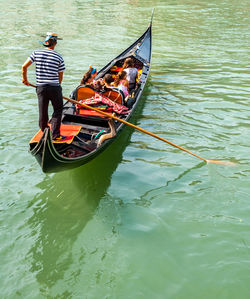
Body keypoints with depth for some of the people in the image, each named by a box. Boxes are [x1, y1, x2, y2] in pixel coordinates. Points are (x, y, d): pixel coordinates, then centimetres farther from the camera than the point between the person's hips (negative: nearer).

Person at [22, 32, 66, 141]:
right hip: (54, 87, -3)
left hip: (41, 87, 3)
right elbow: (60, 77, 1)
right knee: (57, 110, 10)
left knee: (42, 112, 12)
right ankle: (55, 135, 5)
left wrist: (25, 79, 14)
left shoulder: (36, 53, 0)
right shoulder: (59, 57, -4)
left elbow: (24, 67, -1)